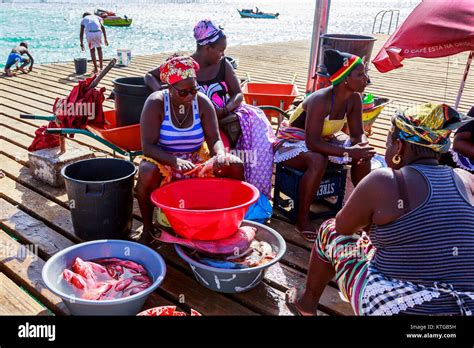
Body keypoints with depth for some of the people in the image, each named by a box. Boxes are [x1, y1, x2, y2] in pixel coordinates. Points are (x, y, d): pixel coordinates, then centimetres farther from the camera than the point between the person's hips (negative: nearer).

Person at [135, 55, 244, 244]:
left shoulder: (202, 102, -7)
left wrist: (220, 155, -32)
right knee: (148, 172, -37)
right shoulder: (156, 103, -16)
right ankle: (147, 228, -14)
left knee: (235, 165, -19)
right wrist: (175, 161, -37)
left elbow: (214, 139, -8)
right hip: (164, 161, -3)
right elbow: (148, 146, -20)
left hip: (196, 158, 3)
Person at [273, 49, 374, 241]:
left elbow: (358, 133, -2)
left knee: (363, 155, -10)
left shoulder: (354, 98, -9)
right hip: (293, 142, -7)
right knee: (318, 161, -38)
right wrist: (348, 152, -38)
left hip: (323, 138, 7)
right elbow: (312, 142, -34)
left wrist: (362, 146, -26)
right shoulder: (320, 100, -31)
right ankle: (302, 219, -22)